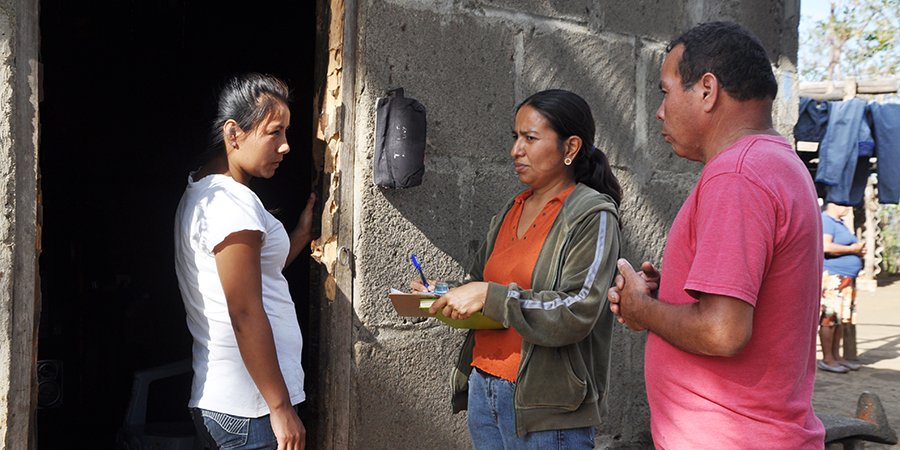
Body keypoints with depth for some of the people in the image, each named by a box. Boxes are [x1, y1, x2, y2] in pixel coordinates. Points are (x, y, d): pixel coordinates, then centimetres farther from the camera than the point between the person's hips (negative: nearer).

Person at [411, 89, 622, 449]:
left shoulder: (592, 215, -8)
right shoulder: (510, 212, 12)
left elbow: (577, 314, -18)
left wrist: (489, 296, -21)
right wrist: (446, 294, 2)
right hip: (483, 389, 6)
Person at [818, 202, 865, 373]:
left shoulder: (839, 223, 21)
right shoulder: (826, 221, -11)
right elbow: (825, 246, -25)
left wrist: (858, 250, 11)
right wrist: (851, 249, -15)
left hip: (846, 279, 10)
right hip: (832, 276, -10)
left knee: (841, 319, 10)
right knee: (830, 318, -9)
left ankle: (836, 356, 16)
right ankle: (827, 359, -6)